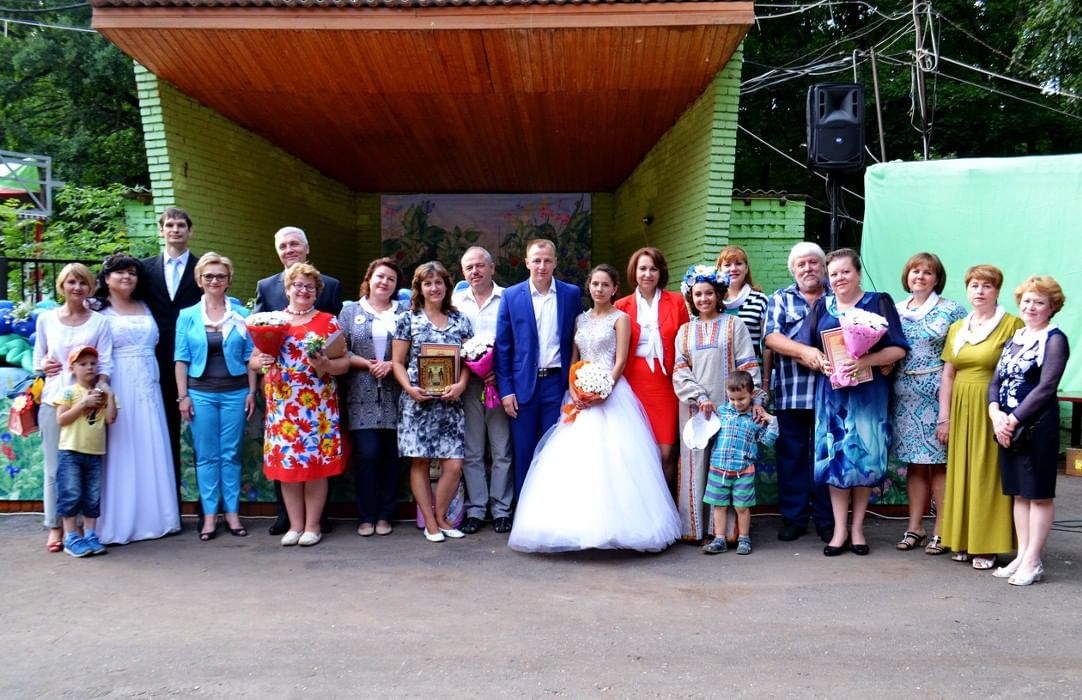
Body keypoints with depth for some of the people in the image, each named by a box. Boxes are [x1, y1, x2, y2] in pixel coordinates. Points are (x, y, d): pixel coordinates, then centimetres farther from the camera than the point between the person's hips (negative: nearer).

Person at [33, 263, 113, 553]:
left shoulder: (99, 322, 5)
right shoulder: (46, 319, 9)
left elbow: (105, 365, 1)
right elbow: (38, 358, 15)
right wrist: (43, 366, -8)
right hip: (53, 401, 1)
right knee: (54, 467, 3)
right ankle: (55, 527, 12)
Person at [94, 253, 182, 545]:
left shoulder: (145, 308, 16)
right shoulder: (99, 311, 0)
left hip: (147, 388, 5)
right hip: (118, 388, -5)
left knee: (151, 452, 7)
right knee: (121, 453, -2)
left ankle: (154, 516, 16)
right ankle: (118, 522, 4)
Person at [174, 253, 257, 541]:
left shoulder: (241, 315, 4)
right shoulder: (187, 316, 4)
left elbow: (250, 356, 5)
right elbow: (181, 359, 3)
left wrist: (252, 392, 0)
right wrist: (182, 395, -3)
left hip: (235, 392, 0)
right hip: (200, 393, 0)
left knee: (231, 455, 4)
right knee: (206, 456, 4)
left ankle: (232, 513, 12)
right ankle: (209, 515, 10)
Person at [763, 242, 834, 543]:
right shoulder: (781, 299, 12)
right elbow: (771, 337, -2)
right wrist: (804, 351, -17)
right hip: (791, 391, 1)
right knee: (791, 453, 4)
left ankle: (826, 519, 13)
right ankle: (793, 517, 13)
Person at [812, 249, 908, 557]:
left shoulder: (879, 302, 1)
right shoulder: (822, 306, 11)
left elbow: (898, 349, -6)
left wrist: (865, 361, -22)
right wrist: (822, 363, -9)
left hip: (869, 391, -2)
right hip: (832, 391, 2)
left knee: (865, 456, 1)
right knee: (835, 456, 0)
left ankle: (857, 527, 14)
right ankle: (840, 529, 8)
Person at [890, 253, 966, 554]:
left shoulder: (951, 311, 0)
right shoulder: (895, 310, 12)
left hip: (939, 393, -4)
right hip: (905, 394, 4)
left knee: (939, 462, -1)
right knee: (914, 461, 9)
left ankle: (941, 530, 7)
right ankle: (915, 526, 15)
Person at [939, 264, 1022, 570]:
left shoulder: (1012, 324, -5)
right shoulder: (956, 328, 14)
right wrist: (944, 416, 9)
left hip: (992, 411, -5)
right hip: (961, 410, 5)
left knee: (987, 475, -3)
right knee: (960, 474, 8)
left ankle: (988, 546, 5)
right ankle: (963, 540, 17)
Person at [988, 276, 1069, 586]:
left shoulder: (1054, 339, -6)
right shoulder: (1014, 339, 15)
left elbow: (1046, 387, -14)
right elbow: (996, 381, 11)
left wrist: (1014, 419, -15)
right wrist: (995, 413, -7)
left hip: (1038, 424, -7)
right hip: (1007, 424, 7)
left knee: (1039, 493, 1)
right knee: (1019, 493, 11)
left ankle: (1033, 561, 5)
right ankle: (1021, 556, 19)